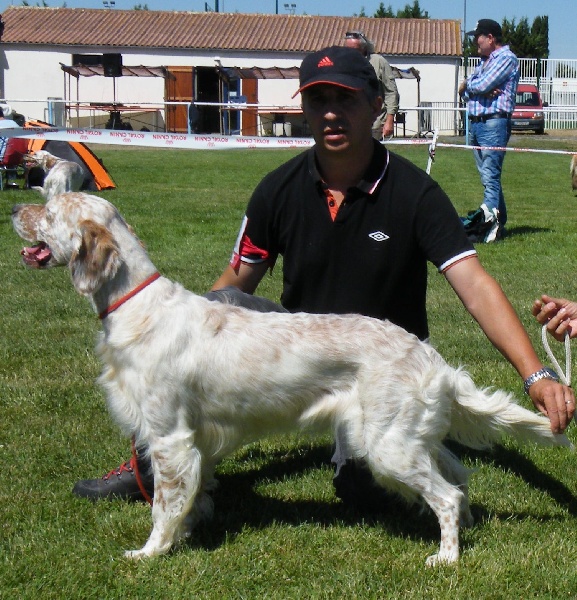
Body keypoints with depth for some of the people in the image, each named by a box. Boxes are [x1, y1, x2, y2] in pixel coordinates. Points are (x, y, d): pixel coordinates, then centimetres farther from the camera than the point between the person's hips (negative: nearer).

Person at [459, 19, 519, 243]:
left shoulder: (506, 58, -4)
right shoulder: (484, 61, 23)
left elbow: (482, 85, -16)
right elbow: (464, 91, 12)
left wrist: (467, 85, 5)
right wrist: (483, 90, -8)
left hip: (494, 123, -9)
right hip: (475, 123, 9)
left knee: (490, 175, -16)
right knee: (487, 176, 8)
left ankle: (490, 221, -21)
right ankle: (499, 222, 11)